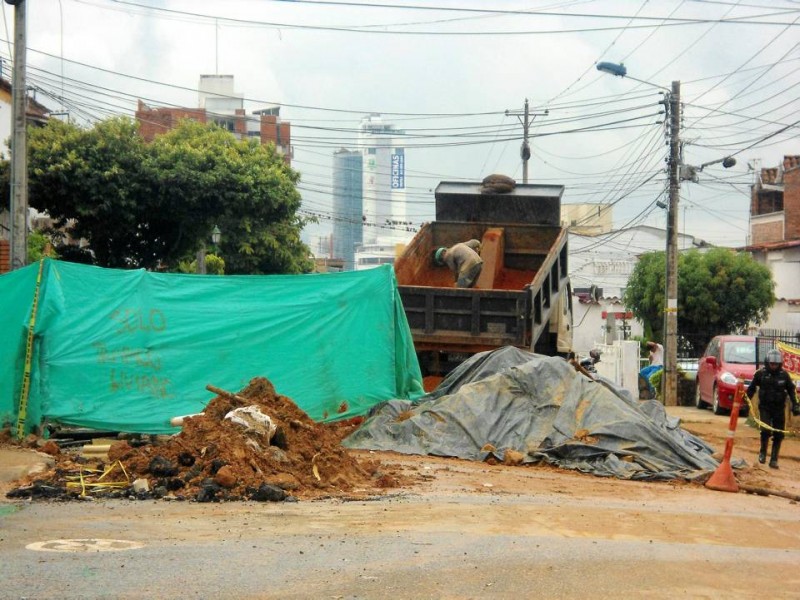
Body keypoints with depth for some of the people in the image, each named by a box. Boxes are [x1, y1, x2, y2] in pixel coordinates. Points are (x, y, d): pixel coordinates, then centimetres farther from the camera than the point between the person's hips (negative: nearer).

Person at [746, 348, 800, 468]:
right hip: (765, 407, -2)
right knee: (765, 431, -16)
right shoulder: (760, 373, -6)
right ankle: (763, 452, 10)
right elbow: (751, 388, 6)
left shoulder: (784, 375, -3)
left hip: (779, 409, 2)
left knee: (778, 435, 2)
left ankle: (774, 460, 12)